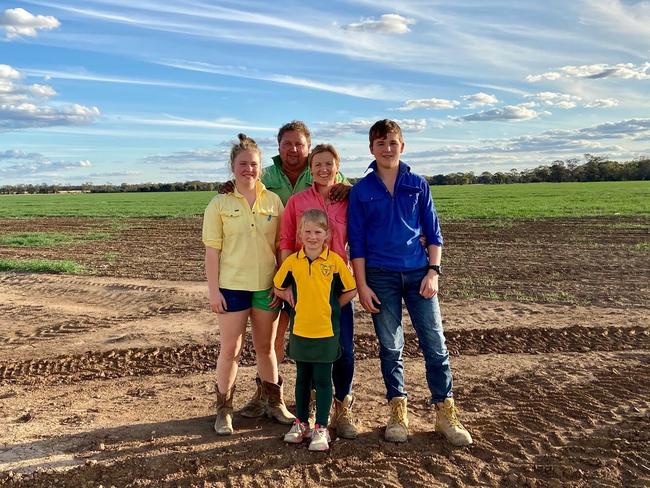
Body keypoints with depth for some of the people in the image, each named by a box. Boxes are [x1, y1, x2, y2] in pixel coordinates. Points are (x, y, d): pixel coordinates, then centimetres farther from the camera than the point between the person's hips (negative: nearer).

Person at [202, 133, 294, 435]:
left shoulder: (273, 201, 2)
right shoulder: (220, 204, -4)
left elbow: (281, 245, 6)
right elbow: (212, 250, -4)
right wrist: (213, 290, -8)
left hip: (267, 285, 2)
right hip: (232, 286, -2)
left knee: (266, 347, 15)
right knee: (230, 349, 5)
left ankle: (275, 403, 31)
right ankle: (224, 410, 22)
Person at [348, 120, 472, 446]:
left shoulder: (418, 185, 7)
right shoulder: (361, 190, 3)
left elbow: (433, 232, 8)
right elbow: (356, 242, 1)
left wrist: (434, 271, -3)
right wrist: (362, 285, -5)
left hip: (418, 273, 1)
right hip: (381, 277, -1)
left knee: (435, 344, 1)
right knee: (390, 347, 7)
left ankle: (445, 414, 15)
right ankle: (398, 412, 21)